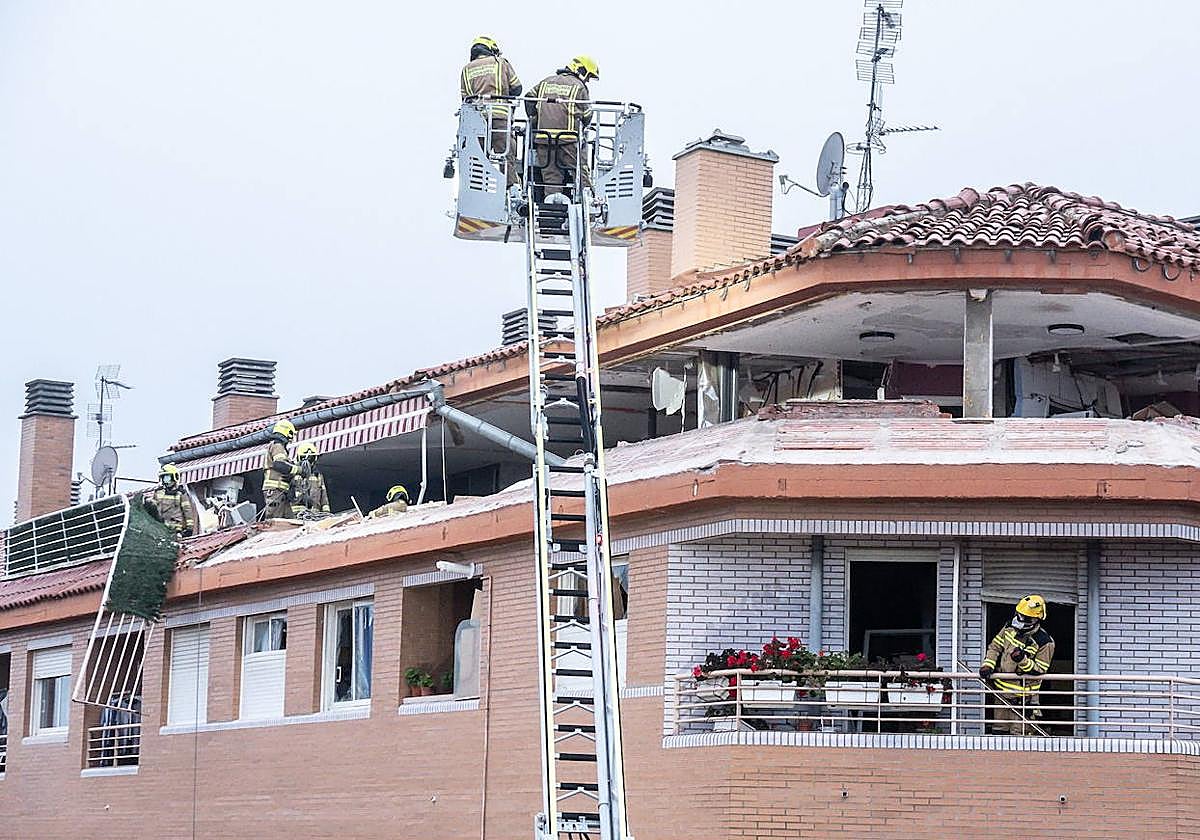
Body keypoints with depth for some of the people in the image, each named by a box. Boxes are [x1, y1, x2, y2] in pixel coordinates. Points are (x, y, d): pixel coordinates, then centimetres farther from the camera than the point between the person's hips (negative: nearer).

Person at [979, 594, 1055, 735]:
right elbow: (995, 647, 9)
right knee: (999, 731, 14)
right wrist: (988, 665, -8)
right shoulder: (1010, 628, 1)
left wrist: (1023, 660, -33)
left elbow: (1039, 671, -16)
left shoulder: (1045, 642, -17)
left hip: (1022, 697, -6)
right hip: (1001, 692, 6)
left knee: (1019, 734, -6)